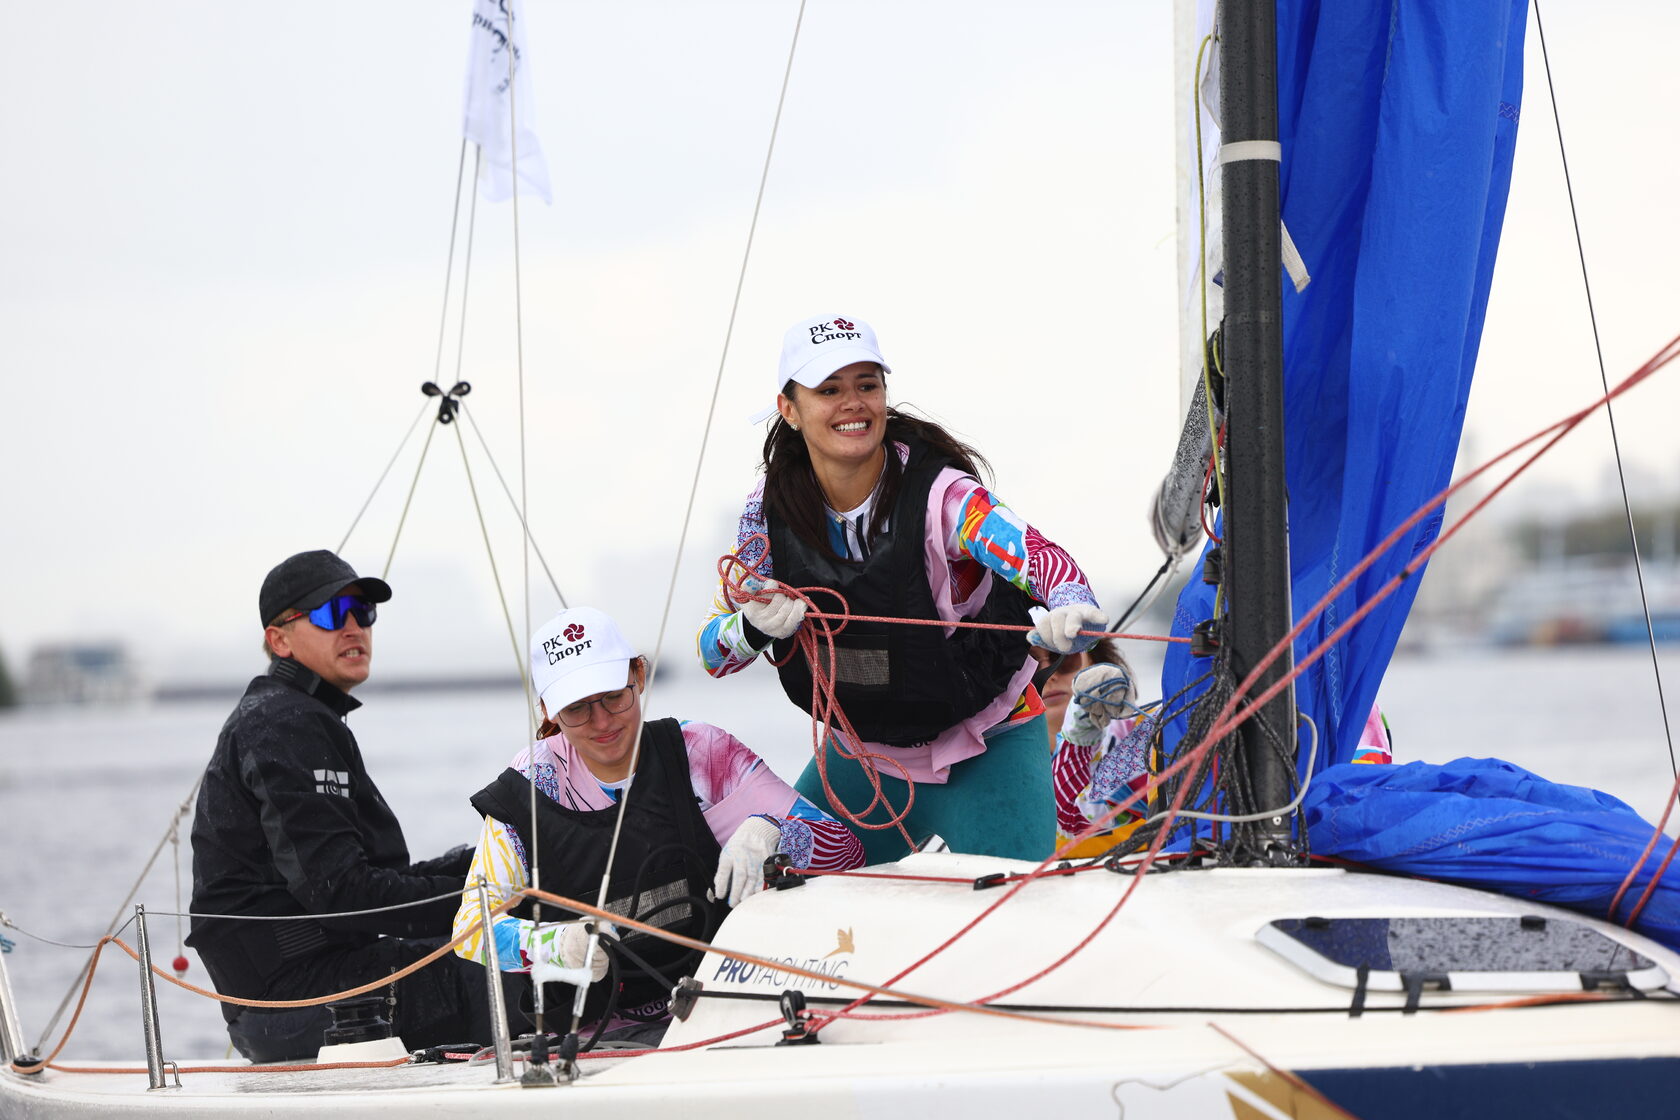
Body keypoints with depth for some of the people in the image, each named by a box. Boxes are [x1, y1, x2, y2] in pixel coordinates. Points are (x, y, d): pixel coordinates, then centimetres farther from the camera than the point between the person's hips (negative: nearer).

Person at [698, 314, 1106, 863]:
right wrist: (757, 627, -26)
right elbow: (712, 650, -2)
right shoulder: (772, 507, -9)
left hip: (985, 754, -4)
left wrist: (1068, 613, -62)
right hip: (862, 752, 4)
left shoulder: (939, 493, -23)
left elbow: (1041, 559, -38)